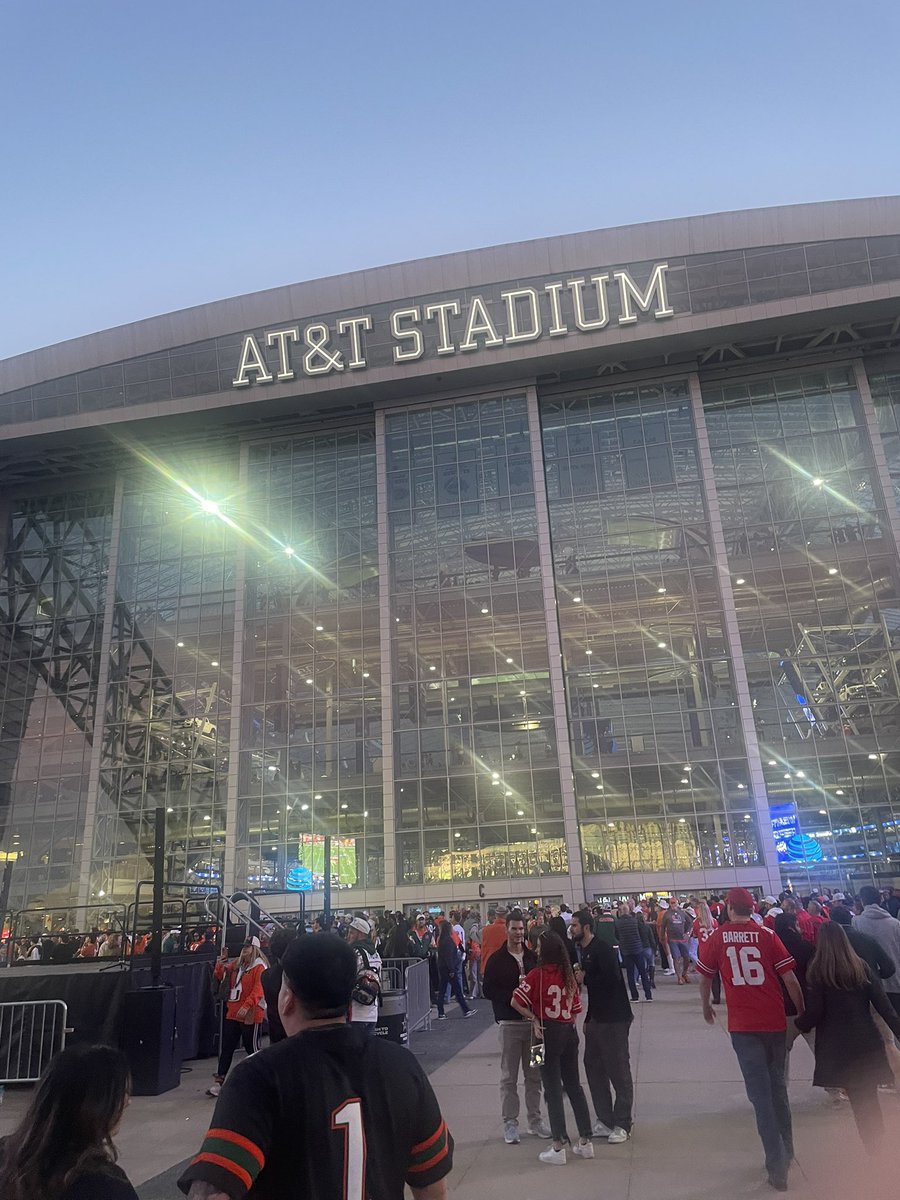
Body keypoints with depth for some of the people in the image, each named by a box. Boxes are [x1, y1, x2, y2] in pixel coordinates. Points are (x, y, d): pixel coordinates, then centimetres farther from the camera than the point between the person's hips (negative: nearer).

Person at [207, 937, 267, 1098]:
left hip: (250, 1014, -7)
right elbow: (220, 976, 18)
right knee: (226, 1048, 9)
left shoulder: (259, 967, -13)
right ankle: (218, 1081, 17)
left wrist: (247, 1006, -32)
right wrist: (221, 962, 0)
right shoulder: (235, 964, 10)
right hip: (232, 1013, 7)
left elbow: (258, 990, -22)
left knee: (251, 1047, 5)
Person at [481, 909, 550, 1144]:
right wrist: (512, 994, -16)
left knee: (534, 1075, 12)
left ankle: (535, 1120, 24)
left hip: (533, 1021, 3)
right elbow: (488, 990, -6)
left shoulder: (533, 957, 6)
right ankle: (510, 1124, 15)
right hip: (509, 1024, -3)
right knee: (509, 1077, 5)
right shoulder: (497, 959, -4)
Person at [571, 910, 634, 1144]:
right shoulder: (583, 951, 11)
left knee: (618, 1071, 1)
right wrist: (588, 1018, 18)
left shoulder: (602, 949, -17)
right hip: (597, 1018, 9)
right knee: (593, 1067, 12)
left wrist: (584, 978, -19)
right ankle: (605, 1121, 23)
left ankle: (622, 1125, 12)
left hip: (614, 1019, -9)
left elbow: (611, 978, -28)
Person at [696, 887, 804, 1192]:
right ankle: (786, 1151, 36)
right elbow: (790, 978, -4)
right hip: (775, 1022, 2)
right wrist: (802, 1012, 12)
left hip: (743, 1026, -2)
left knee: (761, 1094, 5)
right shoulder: (768, 935, -3)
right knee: (778, 1087, 21)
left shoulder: (717, 939, -3)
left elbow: (705, 978, 5)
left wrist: (706, 1007, 23)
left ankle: (777, 1167, 1)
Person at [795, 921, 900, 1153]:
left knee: (859, 1101, 11)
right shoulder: (861, 967, 2)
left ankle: (871, 1146, 11)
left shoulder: (818, 972, -8)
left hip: (838, 1047, -3)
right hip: (867, 1042, 3)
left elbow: (814, 1014, -10)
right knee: (870, 1099, 14)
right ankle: (879, 1145, 15)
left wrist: (796, 1025, 7)